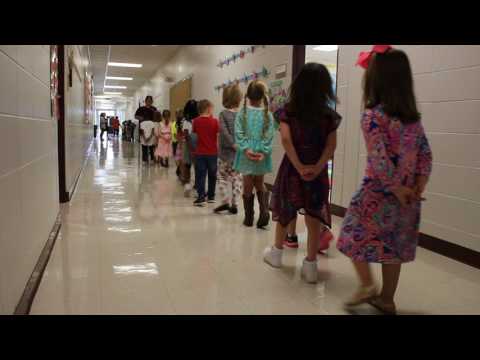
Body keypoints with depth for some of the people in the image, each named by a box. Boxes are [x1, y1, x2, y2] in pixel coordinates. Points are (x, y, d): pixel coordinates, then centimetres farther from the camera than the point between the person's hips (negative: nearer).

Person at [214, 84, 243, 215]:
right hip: (240, 154, 3)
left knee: (223, 177, 13)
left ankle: (225, 202, 6)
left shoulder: (223, 114, -7)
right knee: (237, 178, 10)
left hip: (226, 152, -3)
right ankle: (234, 204, 13)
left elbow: (225, 133, -18)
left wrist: (234, 145, -14)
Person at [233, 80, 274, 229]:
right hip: (261, 154, 1)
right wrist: (263, 151, -10)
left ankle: (249, 218, 15)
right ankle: (264, 211, 1)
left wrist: (246, 149, -12)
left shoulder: (242, 113, -2)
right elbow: (269, 136, -7)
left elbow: (239, 134, -9)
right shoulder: (268, 114, -1)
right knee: (259, 184, 19)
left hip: (246, 154, -1)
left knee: (248, 186, 7)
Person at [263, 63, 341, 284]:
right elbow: (331, 145, -8)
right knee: (314, 217, 7)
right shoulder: (329, 115, 0)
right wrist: (317, 168, -14)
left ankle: (276, 253, 34)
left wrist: (299, 167, -16)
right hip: (317, 171, 0)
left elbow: (286, 139, -14)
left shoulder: (289, 111, -4)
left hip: (292, 168, 0)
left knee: (285, 210, 18)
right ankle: (311, 265, 11)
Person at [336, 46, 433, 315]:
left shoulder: (373, 115, -13)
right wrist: (418, 187, 0)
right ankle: (387, 300, 24)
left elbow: (379, 159, -22)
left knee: (356, 236, 13)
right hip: (407, 196, 6)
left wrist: (396, 188, -14)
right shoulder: (413, 117, 7)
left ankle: (368, 285, 5)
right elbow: (426, 154, 5)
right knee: (393, 246, 15)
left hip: (378, 193, -6)